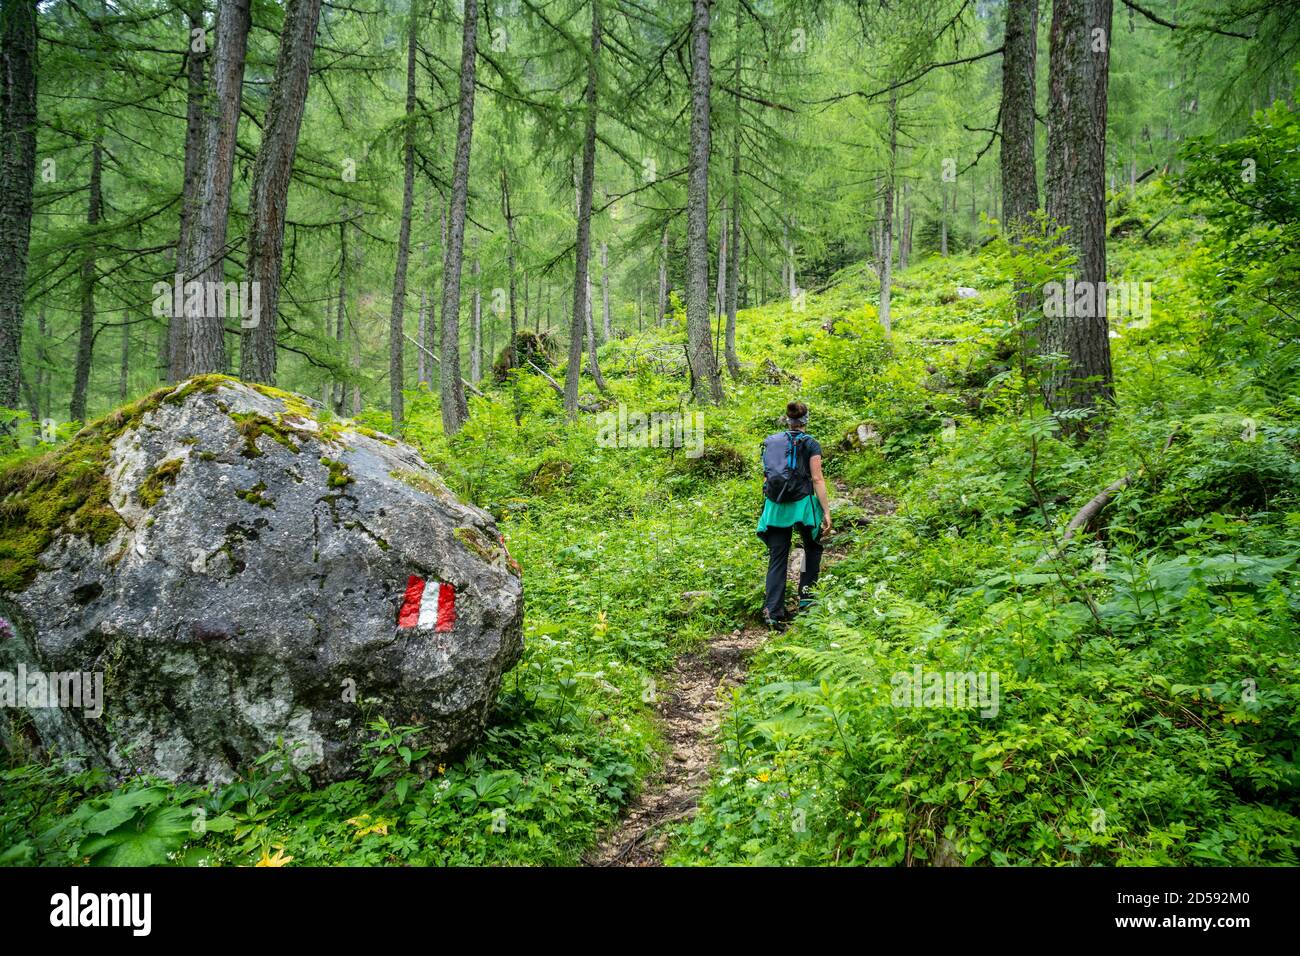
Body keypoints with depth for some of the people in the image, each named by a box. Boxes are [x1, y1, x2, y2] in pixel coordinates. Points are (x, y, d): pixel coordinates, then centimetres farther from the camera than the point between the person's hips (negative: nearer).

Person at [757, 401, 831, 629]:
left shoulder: (771, 441, 10)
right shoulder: (810, 444, -2)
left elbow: (766, 476, 13)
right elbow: (817, 479, -9)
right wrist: (826, 512, -8)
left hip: (774, 506, 3)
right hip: (801, 504, -3)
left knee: (777, 558, 5)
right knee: (813, 548, 22)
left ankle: (773, 611, -4)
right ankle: (806, 599, 19)